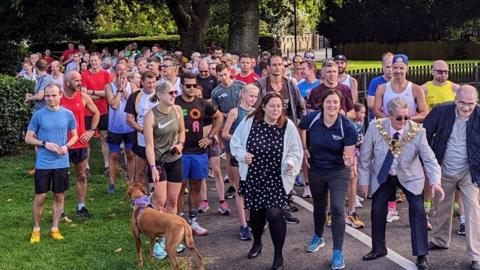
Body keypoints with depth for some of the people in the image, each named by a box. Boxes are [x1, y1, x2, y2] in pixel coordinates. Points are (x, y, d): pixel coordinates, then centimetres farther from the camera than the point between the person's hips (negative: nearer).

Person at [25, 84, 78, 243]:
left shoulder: (68, 114, -1)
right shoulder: (38, 115, -5)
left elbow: (74, 136, 10)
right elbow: (28, 138, 0)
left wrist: (67, 146, -10)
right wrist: (44, 144, -15)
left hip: (62, 163, 2)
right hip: (43, 163, -2)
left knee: (59, 196, 9)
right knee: (40, 197, 2)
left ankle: (55, 228, 23)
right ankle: (36, 229, 19)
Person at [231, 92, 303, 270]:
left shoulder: (288, 126, -11)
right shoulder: (249, 122, -8)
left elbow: (295, 151, -5)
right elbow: (236, 142, 4)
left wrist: (290, 162, -24)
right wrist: (242, 155, -14)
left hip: (277, 179, -2)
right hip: (253, 177, 2)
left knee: (274, 214, -11)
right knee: (256, 211, 17)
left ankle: (278, 255, 6)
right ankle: (257, 243, 46)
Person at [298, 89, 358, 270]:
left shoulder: (347, 126, -22)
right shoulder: (312, 119, -18)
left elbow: (349, 153, -23)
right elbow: (299, 129, 6)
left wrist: (349, 160, -45)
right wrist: (304, 149, -2)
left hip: (338, 171, -3)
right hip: (315, 170, 3)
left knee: (337, 208, -15)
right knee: (319, 206, 21)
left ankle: (338, 252, -4)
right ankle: (318, 237, 48)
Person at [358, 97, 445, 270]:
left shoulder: (418, 132, -23)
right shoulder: (375, 128, -20)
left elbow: (429, 158, -23)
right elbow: (365, 156, -9)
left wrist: (435, 182, -37)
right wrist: (364, 180, -7)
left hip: (410, 177, -1)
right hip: (383, 177, 2)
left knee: (418, 211, -8)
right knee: (377, 211, 7)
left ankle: (421, 256, 4)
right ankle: (379, 249, 28)